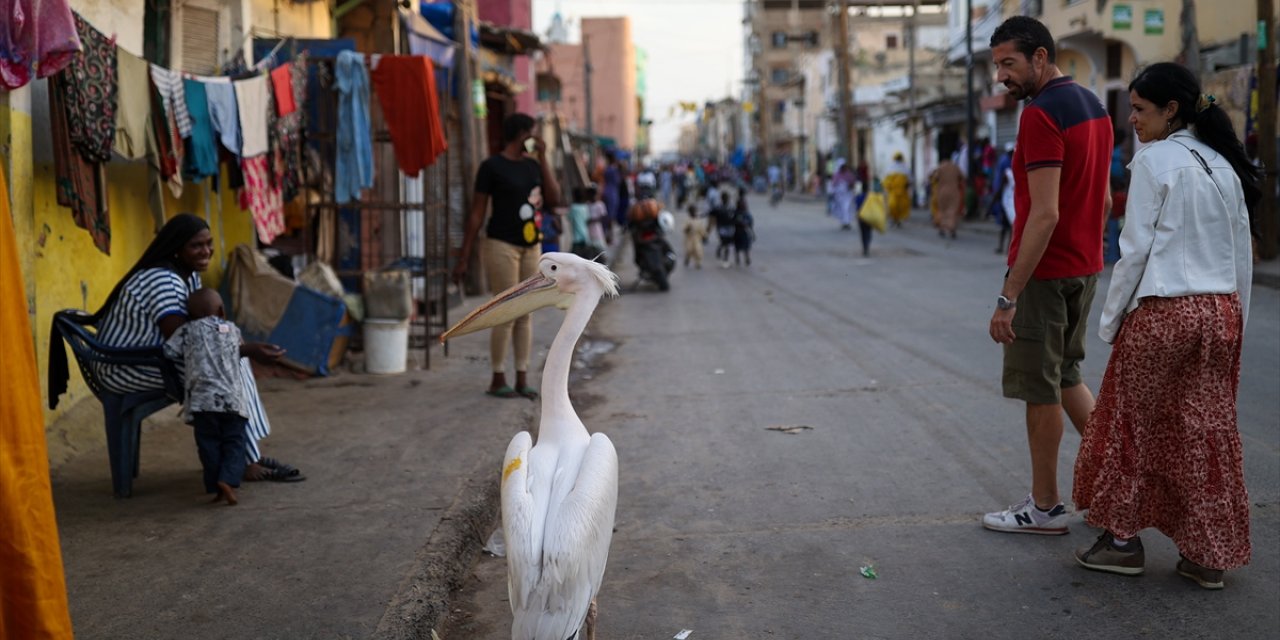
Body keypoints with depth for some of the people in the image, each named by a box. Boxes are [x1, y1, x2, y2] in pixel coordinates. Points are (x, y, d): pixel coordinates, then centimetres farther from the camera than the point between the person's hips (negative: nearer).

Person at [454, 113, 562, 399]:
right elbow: (476, 214, -7)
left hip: (531, 247, 6)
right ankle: (497, 380, 6)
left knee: (525, 315, 7)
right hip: (502, 246, -6)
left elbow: (554, 198, 1)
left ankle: (522, 379, 14)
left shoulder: (532, 165, 11)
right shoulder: (492, 166, -6)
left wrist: (543, 158, -2)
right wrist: (464, 258, -8)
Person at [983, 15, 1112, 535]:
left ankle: (1045, 508, 14)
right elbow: (1104, 198, 16)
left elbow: (1044, 214, -25)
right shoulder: (1093, 105, 11)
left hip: (1044, 273, -9)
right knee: (1065, 375, 22)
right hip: (1084, 267, 9)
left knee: (1039, 389, 3)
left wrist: (1009, 296, -24)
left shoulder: (1040, 115, -19)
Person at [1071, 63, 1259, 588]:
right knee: (1208, 431, 10)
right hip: (1220, 311, 7)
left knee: (1131, 423, 7)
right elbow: (1242, 255, 13)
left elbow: (1136, 249, -11)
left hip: (1162, 312, -7)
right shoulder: (1224, 165, 12)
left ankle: (1122, 539, 15)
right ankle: (1208, 554, 15)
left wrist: (1111, 319, -4)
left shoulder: (1155, 161, -9)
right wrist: (1235, 320, 19)